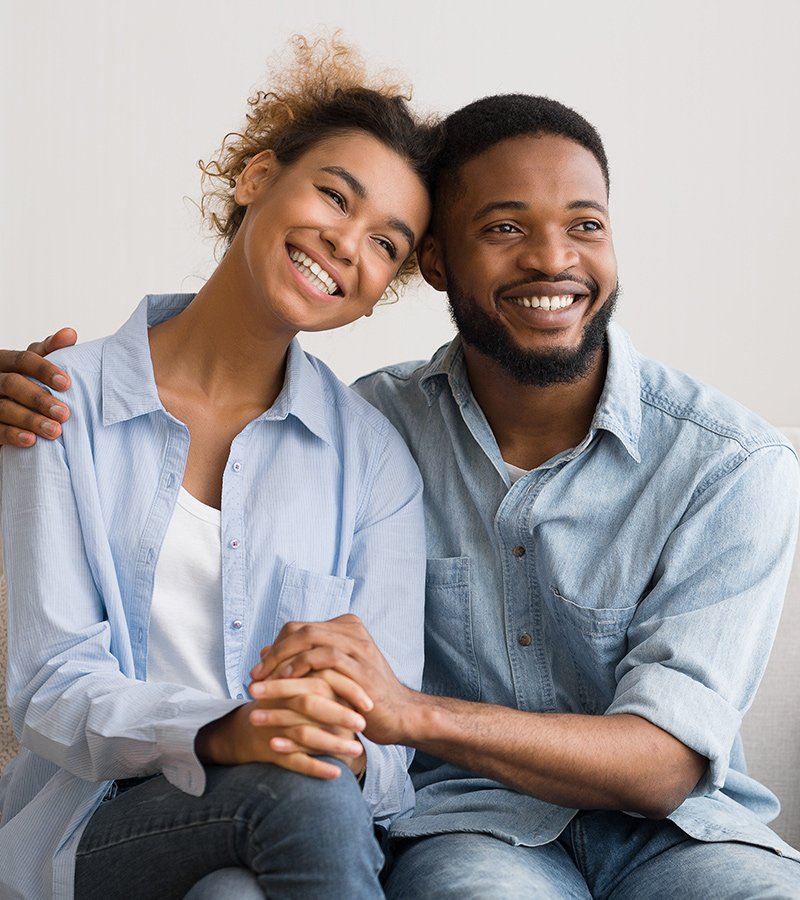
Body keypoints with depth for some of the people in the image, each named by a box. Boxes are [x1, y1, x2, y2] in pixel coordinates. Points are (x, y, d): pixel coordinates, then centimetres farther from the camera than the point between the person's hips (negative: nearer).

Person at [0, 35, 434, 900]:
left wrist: (349, 750, -25)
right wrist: (219, 734, -26)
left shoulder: (373, 457, 5)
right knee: (300, 797, -32)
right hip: (91, 827, -2)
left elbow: (387, 741, 0)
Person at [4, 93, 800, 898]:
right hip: (468, 822, 1)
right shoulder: (374, 423, -2)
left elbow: (669, 764, -17)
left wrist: (412, 712, -32)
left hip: (676, 829, 0)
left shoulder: (733, 466, -10)